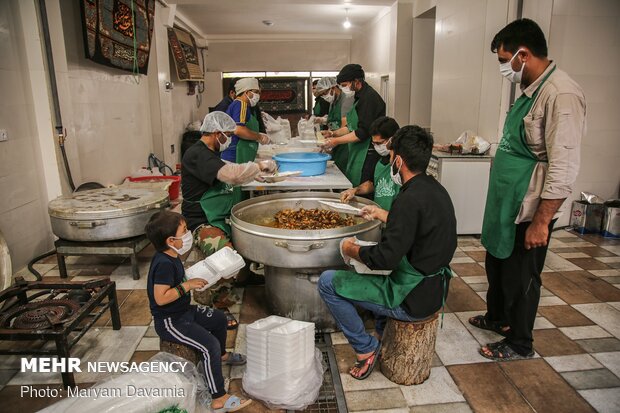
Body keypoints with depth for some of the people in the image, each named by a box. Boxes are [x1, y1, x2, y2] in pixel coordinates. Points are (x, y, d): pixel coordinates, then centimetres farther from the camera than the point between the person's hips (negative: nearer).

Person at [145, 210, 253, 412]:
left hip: (184, 311, 10)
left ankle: (222, 355, 45)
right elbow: (160, 298, -32)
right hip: (170, 322, -10)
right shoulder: (164, 264, -28)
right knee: (210, 345, -22)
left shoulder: (171, 257, 3)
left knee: (219, 318, 20)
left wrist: (192, 279, 5)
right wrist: (187, 285, -26)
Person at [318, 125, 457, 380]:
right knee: (369, 266, 33)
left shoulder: (410, 198, -26)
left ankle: (366, 348, 6)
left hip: (413, 300, -9)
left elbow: (386, 257, -27)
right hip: (435, 289, 9)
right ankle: (382, 329, 32)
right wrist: (381, 215, 27)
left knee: (328, 282, -5)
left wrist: (351, 249, -10)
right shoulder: (435, 189, 3)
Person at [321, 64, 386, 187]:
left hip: (367, 157, -10)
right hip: (357, 154, 10)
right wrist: (334, 133, 9)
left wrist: (336, 141, -16)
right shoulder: (360, 97, 17)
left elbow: (363, 132, -21)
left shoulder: (370, 98, -15)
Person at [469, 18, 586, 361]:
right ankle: (497, 317, 46)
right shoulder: (530, 91, 8)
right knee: (497, 265, 24)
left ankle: (519, 343, 30)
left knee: (521, 278, 8)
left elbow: (563, 169, -24)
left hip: (528, 210, -9)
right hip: (506, 203, 9)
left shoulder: (561, 95, -21)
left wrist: (541, 222, -22)